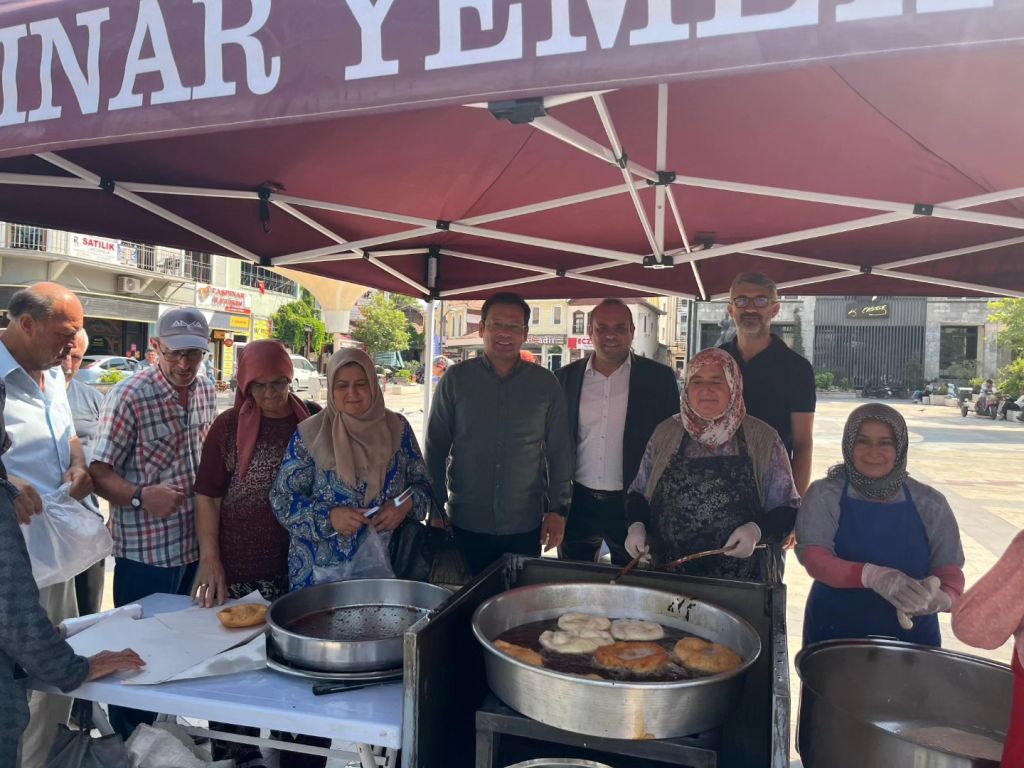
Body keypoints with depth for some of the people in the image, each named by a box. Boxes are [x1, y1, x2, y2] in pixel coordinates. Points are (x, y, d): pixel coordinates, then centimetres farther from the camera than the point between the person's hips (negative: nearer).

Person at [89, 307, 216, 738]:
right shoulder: (129, 397, -17)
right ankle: (126, 743, 29)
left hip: (192, 545, 7)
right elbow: (99, 472, -16)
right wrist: (139, 496, -32)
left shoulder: (206, 391, 3)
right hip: (144, 552, -6)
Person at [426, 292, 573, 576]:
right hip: (465, 526, 0)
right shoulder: (455, 379, -1)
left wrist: (558, 509, 2)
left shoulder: (545, 383, 2)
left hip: (525, 530, 1)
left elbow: (559, 452, 6)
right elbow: (436, 448, 2)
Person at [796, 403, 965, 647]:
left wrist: (944, 596, -26)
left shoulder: (930, 503, -1)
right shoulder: (824, 495, -8)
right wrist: (872, 575, -35)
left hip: (911, 636, 2)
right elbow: (813, 558, -18)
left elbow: (949, 568, -2)